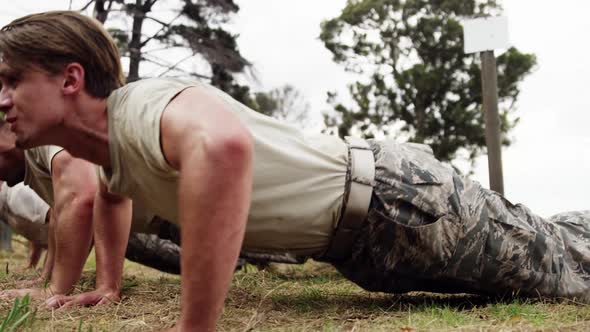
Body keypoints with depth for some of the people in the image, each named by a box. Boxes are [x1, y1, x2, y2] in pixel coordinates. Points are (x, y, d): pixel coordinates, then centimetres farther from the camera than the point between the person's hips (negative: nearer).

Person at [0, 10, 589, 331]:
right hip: (358, 236, 8)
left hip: (393, 199, -8)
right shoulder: (112, 156, 3)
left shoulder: (141, 107, -29)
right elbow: (110, 197, 30)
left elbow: (223, 144, -54)